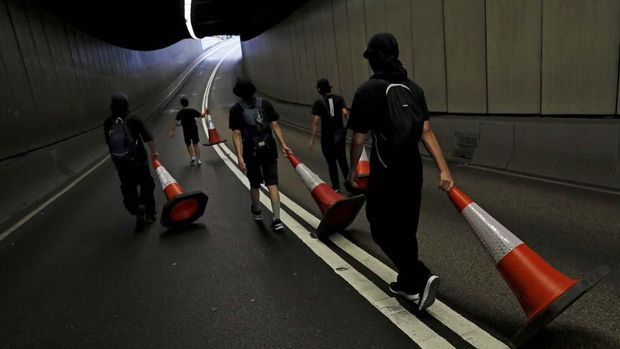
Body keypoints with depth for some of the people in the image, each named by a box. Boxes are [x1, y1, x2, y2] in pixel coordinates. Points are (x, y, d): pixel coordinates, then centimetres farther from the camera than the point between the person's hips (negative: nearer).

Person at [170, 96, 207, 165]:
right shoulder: (193, 110, -7)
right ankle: (198, 159, 8)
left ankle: (192, 156, 0)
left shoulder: (180, 113, -11)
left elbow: (176, 122, -16)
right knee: (195, 144, 11)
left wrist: (172, 131, -13)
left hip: (186, 130, -1)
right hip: (194, 129, 1)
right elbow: (202, 115, 1)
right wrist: (205, 111, 21)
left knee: (188, 145, 17)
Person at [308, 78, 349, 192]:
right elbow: (345, 113, -12)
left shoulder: (318, 102, -6)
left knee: (331, 161, 8)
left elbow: (315, 121, -12)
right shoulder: (339, 99, 2)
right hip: (340, 133, 3)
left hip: (327, 135, -3)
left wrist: (312, 139, -10)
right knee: (342, 159, 15)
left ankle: (336, 186, 13)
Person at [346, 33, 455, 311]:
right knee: (405, 229, 18)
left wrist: (352, 172, 5)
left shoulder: (368, 90, -11)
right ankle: (407, 284, 32)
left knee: (382, 230, 8)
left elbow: (358, 138, -9)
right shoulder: (414, 88, 5)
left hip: (385, 173, -6)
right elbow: (426, 132, -2)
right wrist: (443, 169, -2)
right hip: (413, 171, 6)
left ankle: (422, 278, -6)